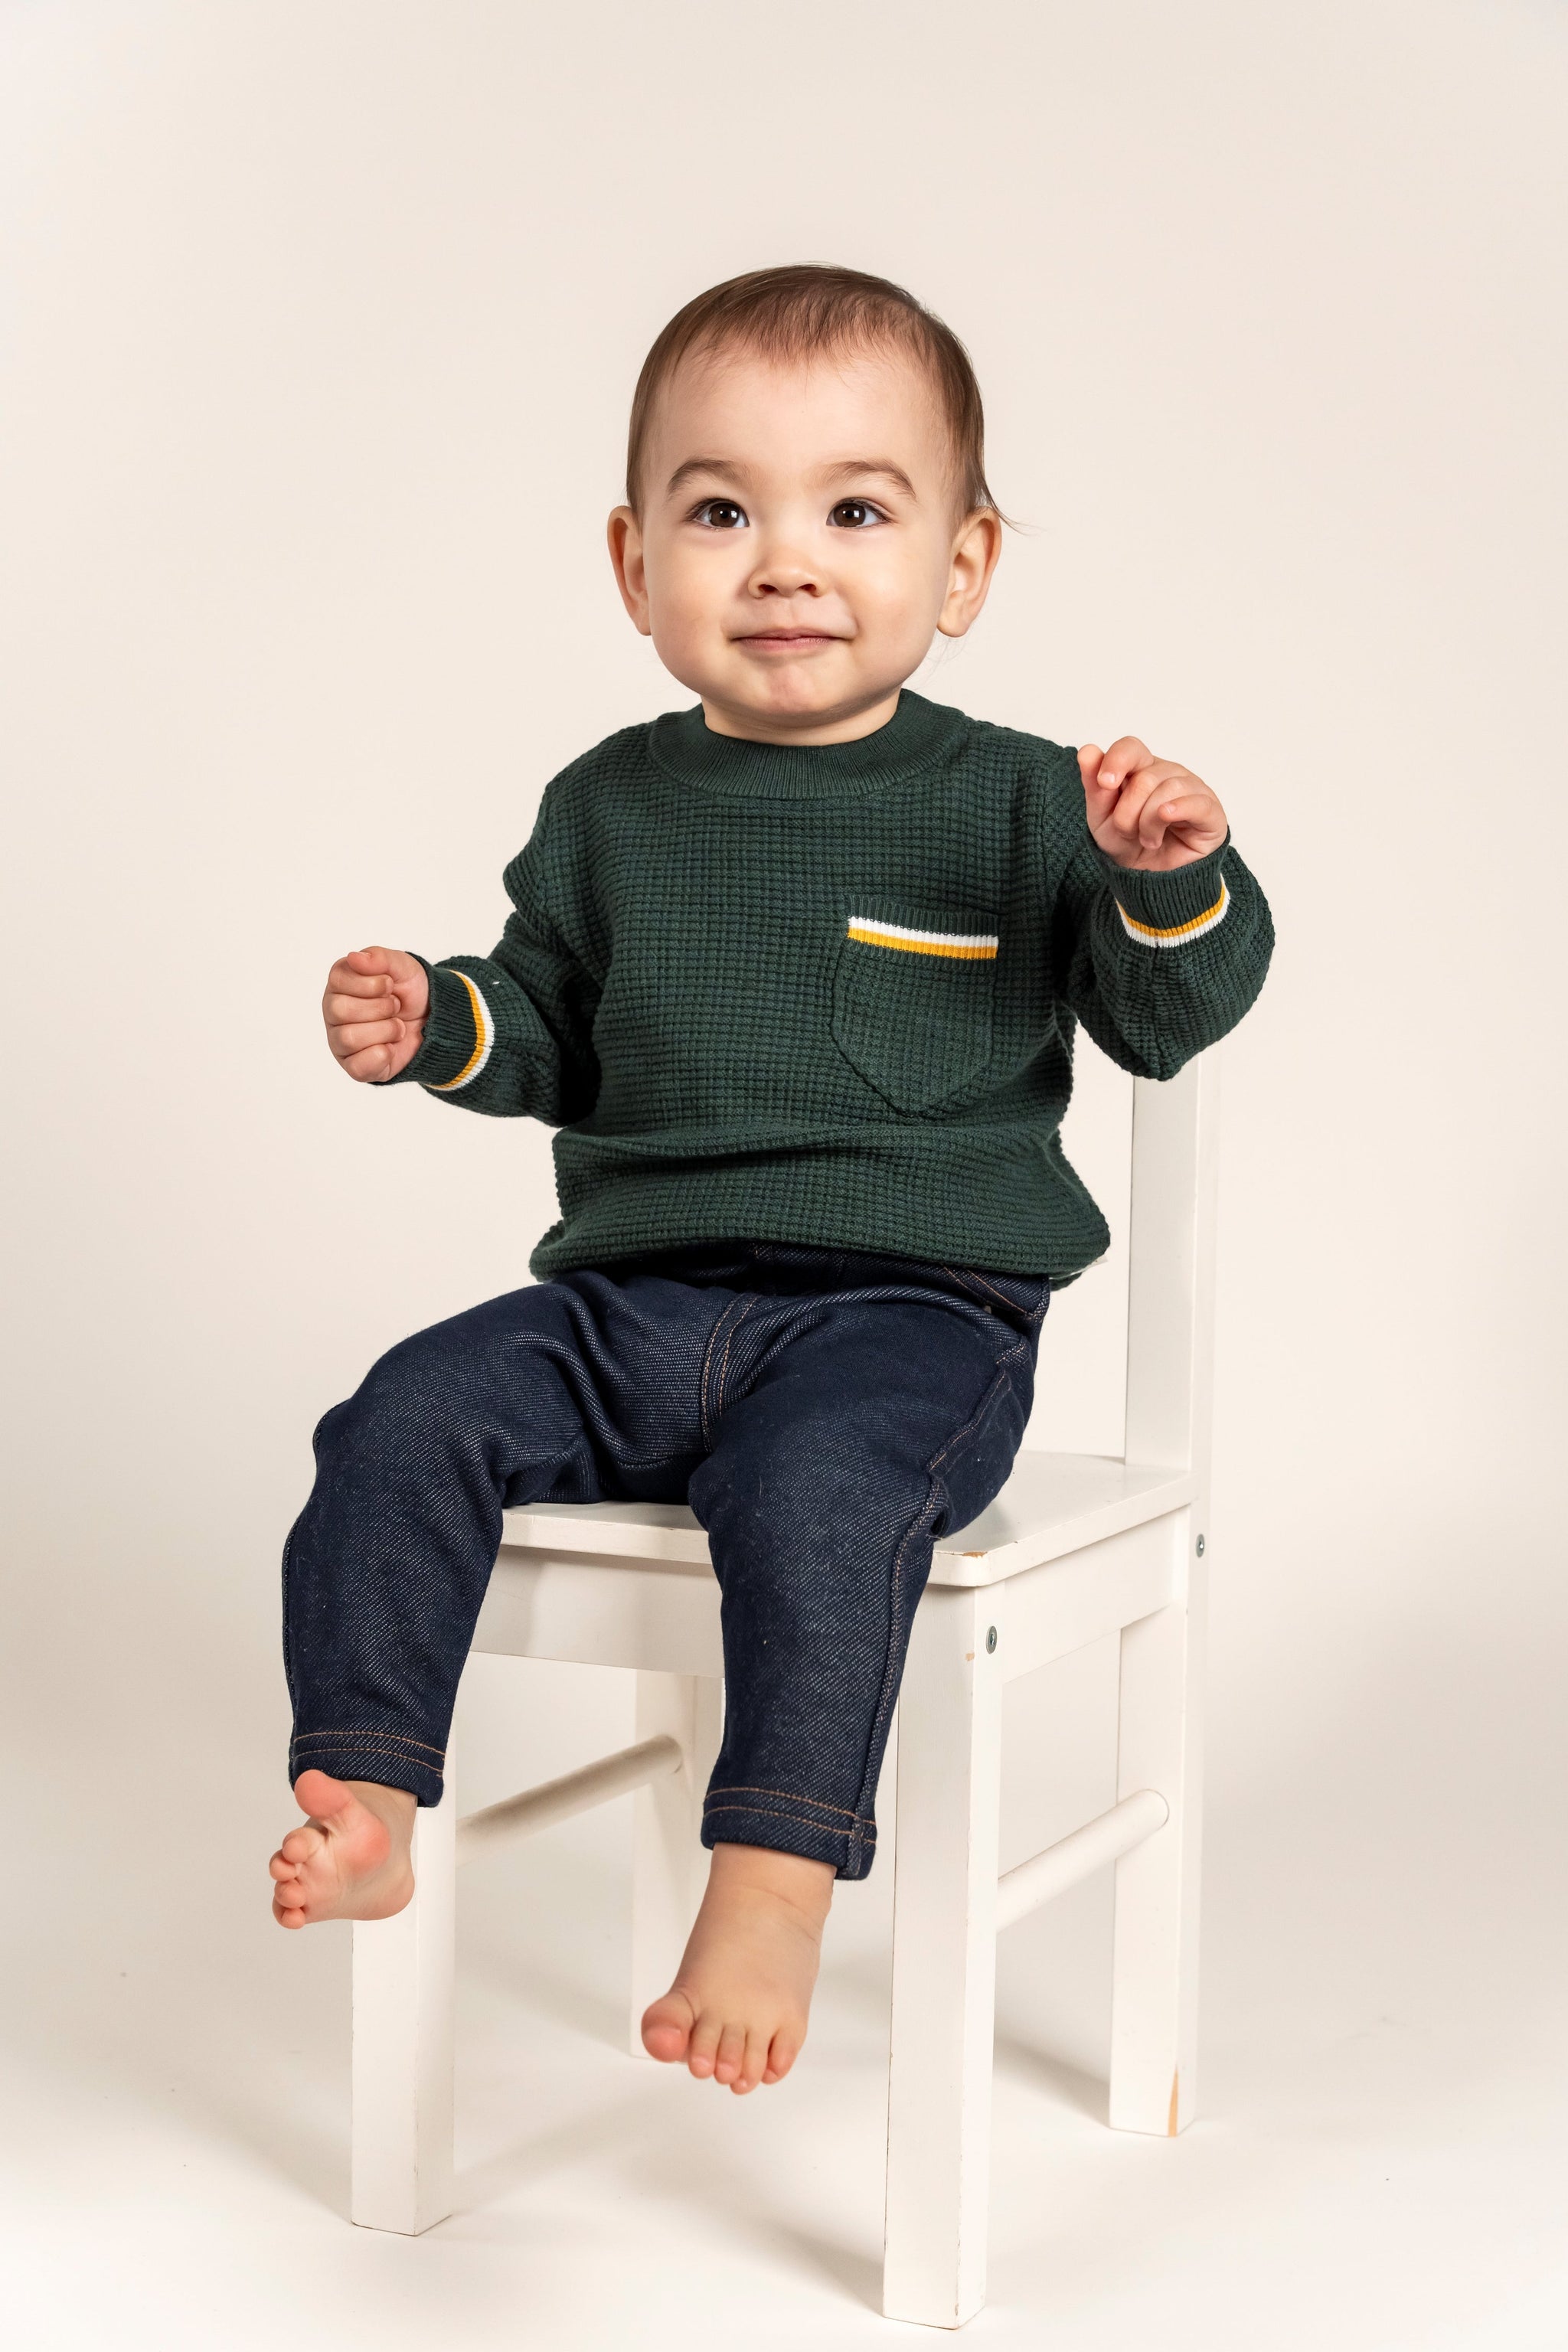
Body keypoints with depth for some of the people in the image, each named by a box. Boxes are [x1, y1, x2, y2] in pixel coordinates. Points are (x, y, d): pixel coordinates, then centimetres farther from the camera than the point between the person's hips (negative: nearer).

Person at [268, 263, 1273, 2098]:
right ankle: (358, 1801, -11)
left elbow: (1168, 1018, 3)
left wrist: (1171, 881, -17)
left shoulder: (1013, 807, 2)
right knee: (406, 1426, -16)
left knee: (818, 1486, -35)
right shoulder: (611, 809, 13)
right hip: (629, 1300, 4)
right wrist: (437, 1028, 2)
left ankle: (773, 1880, -29)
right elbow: (553, 1027, 23)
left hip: (906, 1312, -4)